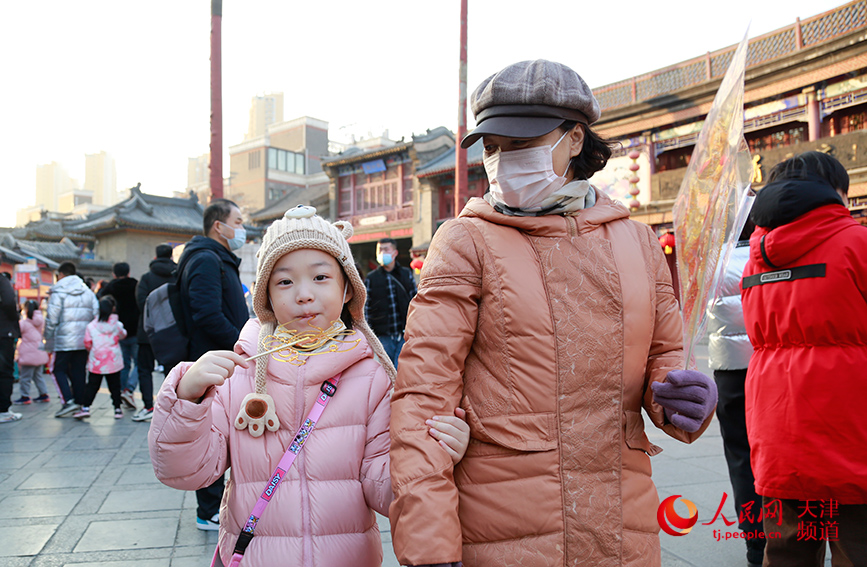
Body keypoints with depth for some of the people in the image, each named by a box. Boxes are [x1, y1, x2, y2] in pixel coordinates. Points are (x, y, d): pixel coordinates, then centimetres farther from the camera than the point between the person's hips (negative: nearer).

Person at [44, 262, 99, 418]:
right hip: (84, 339, 5)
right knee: (79, 371, 10)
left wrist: (48, 339, 1)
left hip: (64, 339, -5)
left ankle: (68, 401, -8)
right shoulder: (88, 291, 12)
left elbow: (52, 318, -7)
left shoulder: (58, 292, -5)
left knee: (59, 369, 6)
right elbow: (96, 314, 10)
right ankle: (80, 402, 9)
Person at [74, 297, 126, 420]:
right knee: (115, 385, 8)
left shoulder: (91, 326, -5)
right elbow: (122, 335, 14)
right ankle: (117, 408, 11)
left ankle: (86, 407, 3)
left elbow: (87, 343, 1)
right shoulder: (117, 325, -5)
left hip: (96, 363, 0)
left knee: (92, 386, 9)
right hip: (114, 362, 0)